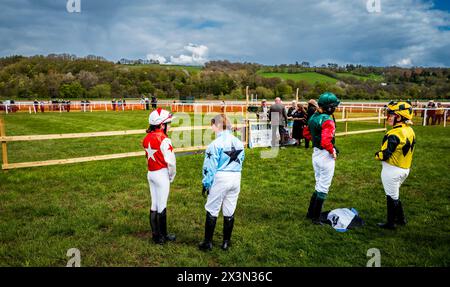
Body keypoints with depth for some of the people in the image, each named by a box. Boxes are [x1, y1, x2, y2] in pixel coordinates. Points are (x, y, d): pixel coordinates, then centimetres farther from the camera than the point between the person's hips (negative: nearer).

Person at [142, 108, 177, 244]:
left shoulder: (147, 138, 4)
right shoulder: (163, 140, -19)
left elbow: (148, 157, 9)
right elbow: (171, 161, -20)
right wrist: (172, 176, -3)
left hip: (151, 174, 7)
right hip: (162, 174, -7)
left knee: (154, 204, 15)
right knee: (162, 207, 4)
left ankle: (155, 234, 25)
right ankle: (162, 236, 17)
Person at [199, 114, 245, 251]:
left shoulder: (216, 144, -14)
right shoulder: (239, 142, 6)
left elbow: (210, 167, -11)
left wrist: (206, 184, -2)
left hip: (220, 178, -6)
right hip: (236, 178, 6)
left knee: (212, 210, 8)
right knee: (230, 211, 13)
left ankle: (208, 242, 15)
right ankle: (226, 242, 23)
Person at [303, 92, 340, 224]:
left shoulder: (314, 117, 4)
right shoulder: (327, 120, -22)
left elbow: (306, 133, 17)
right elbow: (326, 142, -30)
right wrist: (333, 151, -14)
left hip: (316, 153, 8)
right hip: (326, 156, -8)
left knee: (319, 186, 21)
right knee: (323, 188, 5)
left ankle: (311, 213, 29)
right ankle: (316, 217, 14)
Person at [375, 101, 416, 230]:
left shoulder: (395, 134, -25)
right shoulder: (410, 131, 3)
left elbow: (384, 154, -24)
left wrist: (377, 155, -3)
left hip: (392, 170, -8)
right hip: (405, 168, 8)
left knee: (391, 196, 5)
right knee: (394, 194, 24)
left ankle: (390, 223, 19)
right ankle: (401, 219, 36)